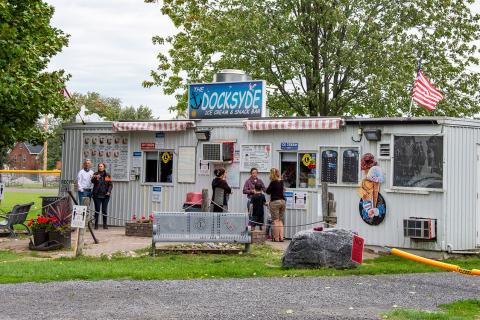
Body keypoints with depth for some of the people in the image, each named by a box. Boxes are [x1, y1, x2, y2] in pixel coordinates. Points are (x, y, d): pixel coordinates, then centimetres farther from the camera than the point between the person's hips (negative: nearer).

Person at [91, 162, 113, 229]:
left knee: (104, 210, 4)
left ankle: (105, 224, 10)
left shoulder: (107, 175, 8)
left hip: (105, 195, 1)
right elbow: (92, 181, -14)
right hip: (97, 195, -1)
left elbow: (110, 184, 7)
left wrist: (109, 191, -9)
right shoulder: (96, 174, 3)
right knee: (97, 209, -2)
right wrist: (95, 178, -35)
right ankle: (96, 224, 3)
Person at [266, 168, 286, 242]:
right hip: (282, 201, 6)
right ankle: (281, 237, 6)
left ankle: (276, 238, -3)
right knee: (280, 221, 11)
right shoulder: (281, 182, 8)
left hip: (275, 202, -6)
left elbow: (268, 191, -4)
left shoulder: (273, 182, -11)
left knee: (275, 221, -3)